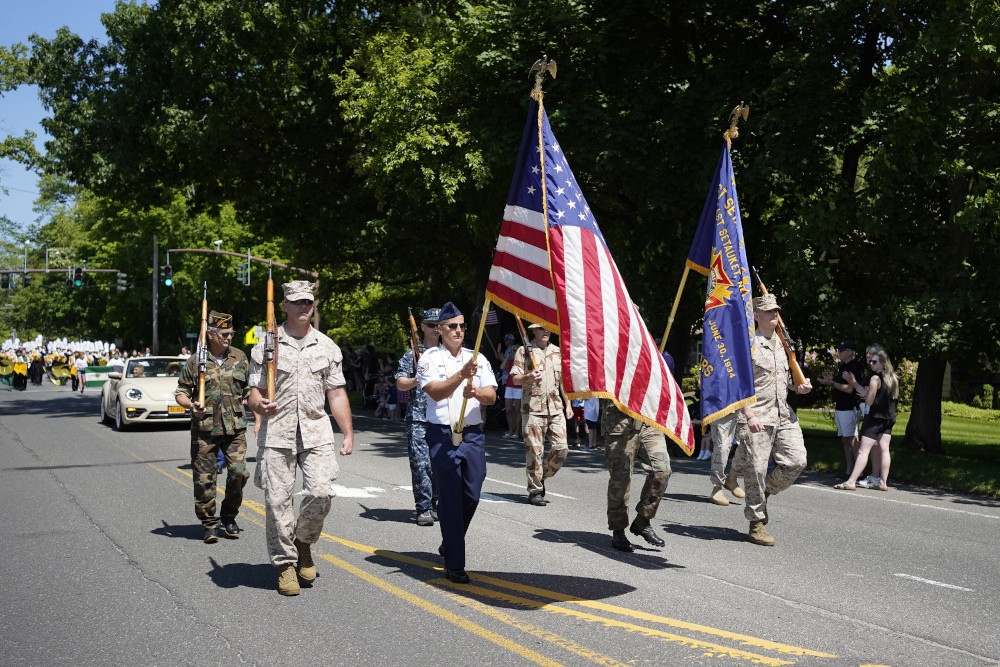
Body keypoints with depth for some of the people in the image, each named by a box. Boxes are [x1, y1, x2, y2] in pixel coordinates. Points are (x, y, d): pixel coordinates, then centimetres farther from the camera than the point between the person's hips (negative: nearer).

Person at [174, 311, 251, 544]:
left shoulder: (240, 358, 9)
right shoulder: (195, 361, 1)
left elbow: (249, 391, 17)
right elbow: (181, 393, 6)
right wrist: (191, 405, -15)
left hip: (235, 428, 2)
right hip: (204, 429, -1)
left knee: (239, 472, -6)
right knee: (204, 479, 1)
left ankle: (229, 517, 15)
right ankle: (210, 523, 15)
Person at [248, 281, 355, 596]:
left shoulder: (327, 347, 12)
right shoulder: (266, 346, 6)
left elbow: (336, 394, 13)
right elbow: (254, 391, 5)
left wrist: (348, 434, 7)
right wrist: (260, 405, -19)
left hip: (316, 431, 1)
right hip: (276, 433, -1)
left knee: (321, 492, -12)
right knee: (277, 500, -3)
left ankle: (303, 543, 15)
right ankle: (285, 563, 11)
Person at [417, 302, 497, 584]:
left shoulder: (477, 358, 13)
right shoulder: (429, 358, 1)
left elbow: (491, 397, 5)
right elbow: (436, 392, -14)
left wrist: (476, 392, -17)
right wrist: (462, 375, -28)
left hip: (473, 434, 4)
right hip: (442, 435, -4)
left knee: (472, 495, 5)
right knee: (450, 497, -4)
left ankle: (449, 543, 30)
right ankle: (454, 564, 1)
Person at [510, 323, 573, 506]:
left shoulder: (557, 352, 17)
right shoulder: (524, 351, 3)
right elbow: (515, 379, -1)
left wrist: (568, 404, 17)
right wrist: (529, 377, -22)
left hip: (556, 408, 4)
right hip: (532, 409, -4)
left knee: (561, 448, -4)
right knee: (534, 450, -4)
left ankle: (543, 476, 20)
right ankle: (535, 492, 6)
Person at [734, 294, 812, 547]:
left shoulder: (783, 343, 17)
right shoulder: (748, 344, -5)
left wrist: (800, 386, 4)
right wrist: (749, 416, -19)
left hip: (783, 415, 6)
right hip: (756, 417, -6)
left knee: (796, 461, -4)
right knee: (756, 469, -4)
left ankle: (765, 491, 21)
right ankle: (756, 525, 7)